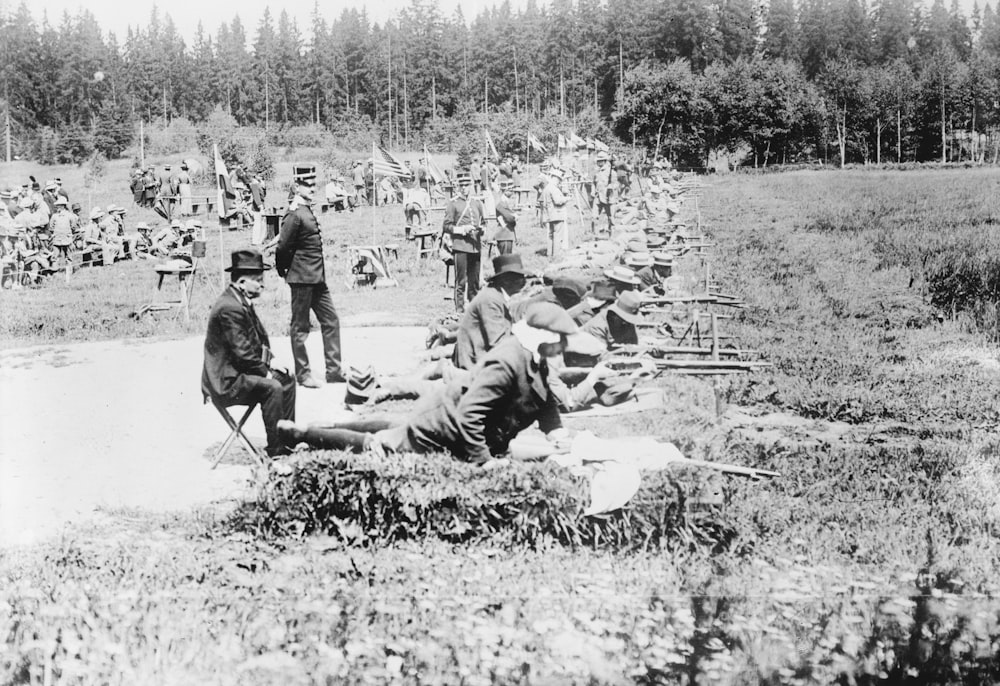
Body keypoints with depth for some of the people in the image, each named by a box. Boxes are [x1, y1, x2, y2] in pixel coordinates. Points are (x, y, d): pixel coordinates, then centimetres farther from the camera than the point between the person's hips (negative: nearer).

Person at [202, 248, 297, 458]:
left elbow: (259, 340, 20)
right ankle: (276, 452, -21)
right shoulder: (230, 308, -24)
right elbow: (242, 352, -25)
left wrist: (270, 361, 5)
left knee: (287, 379, 10)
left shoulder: (242, 302, 10)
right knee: (272, 388, -26)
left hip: (237, 370, 11)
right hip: (225, 381, -11)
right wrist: (265, 372, -13)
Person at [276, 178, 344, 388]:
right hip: (302, 279, -9)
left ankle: (334, 370, 13)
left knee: (331, 321, 8)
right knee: (300, 327, 2)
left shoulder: (308, 213, 14)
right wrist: (284, 272, -2)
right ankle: (303, 374, 10)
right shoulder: (295, 215, -14)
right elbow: (282, 248, -15)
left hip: (318, 279, 9)